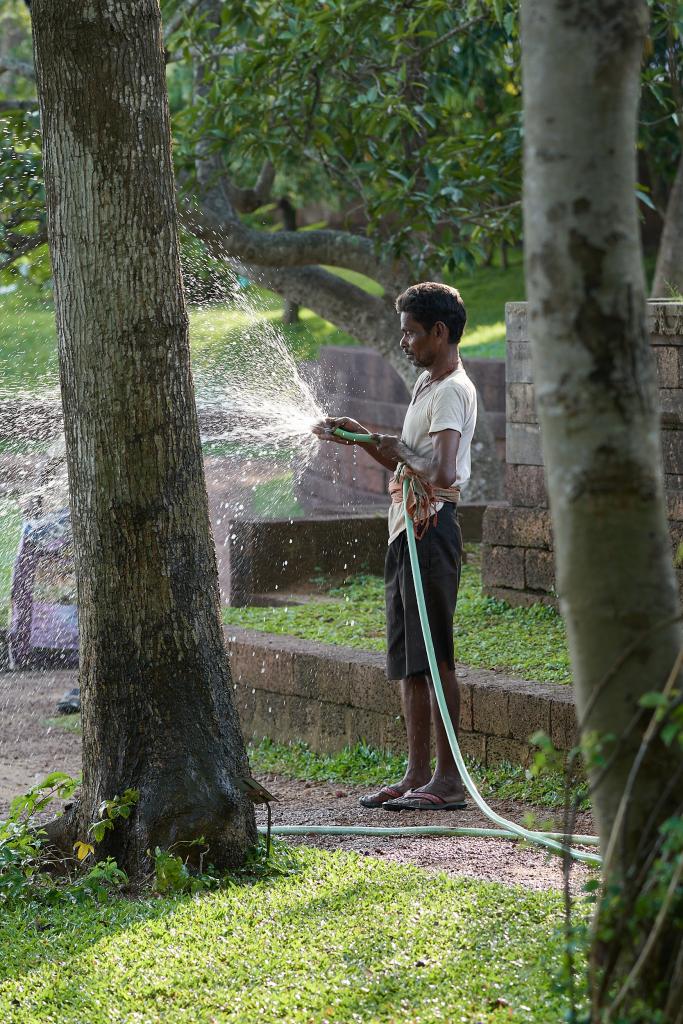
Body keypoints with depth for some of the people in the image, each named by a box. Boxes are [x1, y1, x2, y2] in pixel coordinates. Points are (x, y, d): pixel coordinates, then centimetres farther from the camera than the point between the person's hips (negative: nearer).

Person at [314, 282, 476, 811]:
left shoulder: (453, 391, -14)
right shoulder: (426, 384, 18)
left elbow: (442, 473, -28)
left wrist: (400, 450, -13)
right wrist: (362, 436, 14)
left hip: (432, 527, -10)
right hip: (406, 529, 10)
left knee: (434, 657, -8)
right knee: (409, 662, 11)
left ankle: (449, 779, -6)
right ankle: (418, 775, 15)